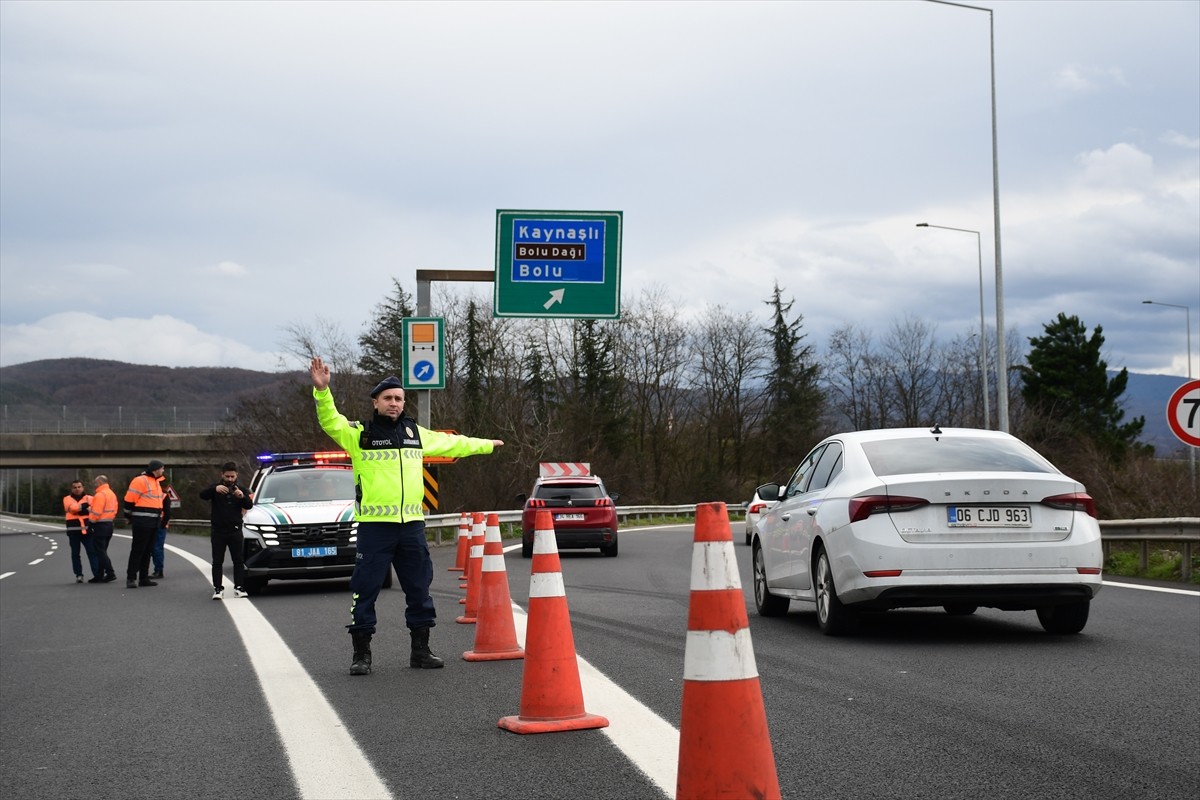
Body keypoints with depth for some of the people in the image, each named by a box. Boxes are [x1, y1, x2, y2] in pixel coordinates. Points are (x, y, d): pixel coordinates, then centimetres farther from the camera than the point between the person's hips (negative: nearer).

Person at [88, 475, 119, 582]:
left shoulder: (100, 495, -16)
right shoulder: (112, 494, 14)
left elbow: (96, 513, -20)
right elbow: (114, 511, 15)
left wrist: (91, 521, -7)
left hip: (100, 525, -10)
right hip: (109, 524, 10)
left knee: (100, 551, -6)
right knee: (102, 551, 14)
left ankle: (110, 573, -12)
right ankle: (100, 575, 17)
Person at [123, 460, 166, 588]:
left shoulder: (156, 482, 17)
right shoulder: (140, 481, -12)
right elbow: (129, 500, -12)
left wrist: (159, 517, 25)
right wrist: (130, 518, -6)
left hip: (153, 523, 9)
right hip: (142, 523, -9)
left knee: (148, 550, 11)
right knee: (138, 550, -8)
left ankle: (144, 578, 16)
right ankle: (131, 578, -6)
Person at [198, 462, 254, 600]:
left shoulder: (241, 489, 7)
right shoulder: (215, 488, 4)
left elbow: (249, 505, -8)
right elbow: (202, 495, -16)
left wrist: (242, 496, -30)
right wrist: (215, 489, -37)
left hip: (235, 530, 1)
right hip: (218, 531, -1)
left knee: (239, 561, 0)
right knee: (217, 561, 0)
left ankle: (239, 588, 3)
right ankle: (218, 589, 0)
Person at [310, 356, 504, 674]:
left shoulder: (416, 433, 15)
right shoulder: (359, 434, 1)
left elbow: (452, 443, 29)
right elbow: (330, 421, -16)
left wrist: (486, 444, 41)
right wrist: (322, 389, -33)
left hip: (412, 525, 5)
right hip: (374, 526, -4)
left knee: (419, 588, 9)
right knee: (365, 589, -3)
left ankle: (420, 650, 20)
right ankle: (361, 654, 6)